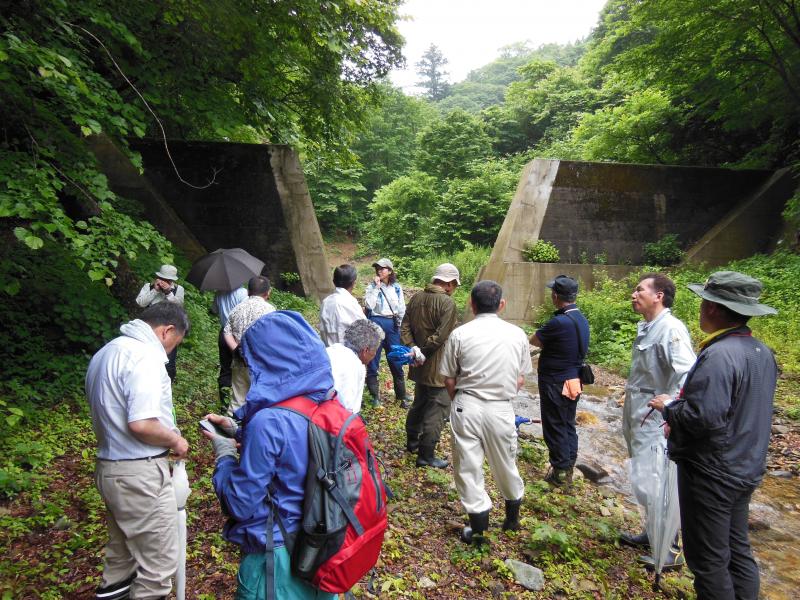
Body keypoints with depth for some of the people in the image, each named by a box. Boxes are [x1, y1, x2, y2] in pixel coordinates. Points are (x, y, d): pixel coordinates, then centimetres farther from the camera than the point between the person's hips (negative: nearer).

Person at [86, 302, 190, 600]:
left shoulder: (106, 352, 9)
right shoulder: (145, 356, -22)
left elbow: (109, 412, 15)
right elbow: (141, 424, -29)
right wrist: (175, 440, -11)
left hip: (109, 466, 10)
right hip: (140, 474, -10)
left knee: (123, 542, 31)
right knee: (159, 561, 4)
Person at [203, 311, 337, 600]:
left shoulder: (269, 421, -29)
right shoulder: (328, 403, -7)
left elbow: (240, 504, -19)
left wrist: (224, 451, -5)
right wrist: (238, 431, 8)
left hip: (276, 553, -6)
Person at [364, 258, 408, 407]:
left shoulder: (396, 287, 8)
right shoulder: (372, 286, 1)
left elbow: (402, 307, 13)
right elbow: (369, 305, -14)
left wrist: (398, 321, 4)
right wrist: (376, 287, -13)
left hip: (392, 324, 2)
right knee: (373, 360, 2)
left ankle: (401, 395, 15)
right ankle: (375, 396, 13)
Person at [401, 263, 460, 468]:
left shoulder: (416, 298, 5)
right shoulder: (447, 303, -18)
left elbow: (404, 328, 3)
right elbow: (441, 336, -23)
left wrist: (413, 349, -5)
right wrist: (423, 352, -13)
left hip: (420, 366, 8)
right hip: (438, 367, -8)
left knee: (419, 403, 25)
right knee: (436, 411, 4)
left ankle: (412, 441, 40)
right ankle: (426, 455, 10)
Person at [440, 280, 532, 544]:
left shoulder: (459, 334, -9)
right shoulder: (517, 334, -2)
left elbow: (449, 379, -2)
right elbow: (520, 379, 6)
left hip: (467, 406, -2)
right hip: (502, 409, 3)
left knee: (468, 467, 12)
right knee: (505, 465, 22)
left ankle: (479, 529, 22)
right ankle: (513, 519, 42)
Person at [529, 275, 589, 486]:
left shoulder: (559, 322, -26)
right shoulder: (582, 320, 2)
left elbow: (534, 340, -12)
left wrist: (543, 341, 5)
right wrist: (546, 343, -1)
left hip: (556, 384, -8)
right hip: (574, 382, 8)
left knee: (555, 428, 6)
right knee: (568, 425, 19)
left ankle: (560, 472, 16)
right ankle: (569, 467, 32)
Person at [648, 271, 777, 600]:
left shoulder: (719, 355, -26)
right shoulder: (762, 352, 3)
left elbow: (704, 416, -31)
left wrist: (669, 406, -12)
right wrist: (680, 420, 11)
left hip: (711, 473, -9)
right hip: (746, 470, 9)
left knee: (708, 560, 7)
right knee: (738, 550, 22)